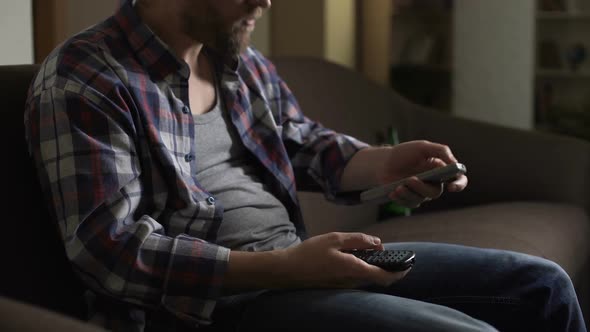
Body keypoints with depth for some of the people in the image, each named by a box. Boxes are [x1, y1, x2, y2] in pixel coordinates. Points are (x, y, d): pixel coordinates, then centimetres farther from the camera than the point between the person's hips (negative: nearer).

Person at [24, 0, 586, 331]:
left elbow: (306, 146, 22)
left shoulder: (243, 61, 10)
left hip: (298, 263, 8)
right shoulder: (82, 81, -13)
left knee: (540, 285, 8)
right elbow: (111, 246, -21)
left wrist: (382, 163, -2)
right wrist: (282, 269, -28)